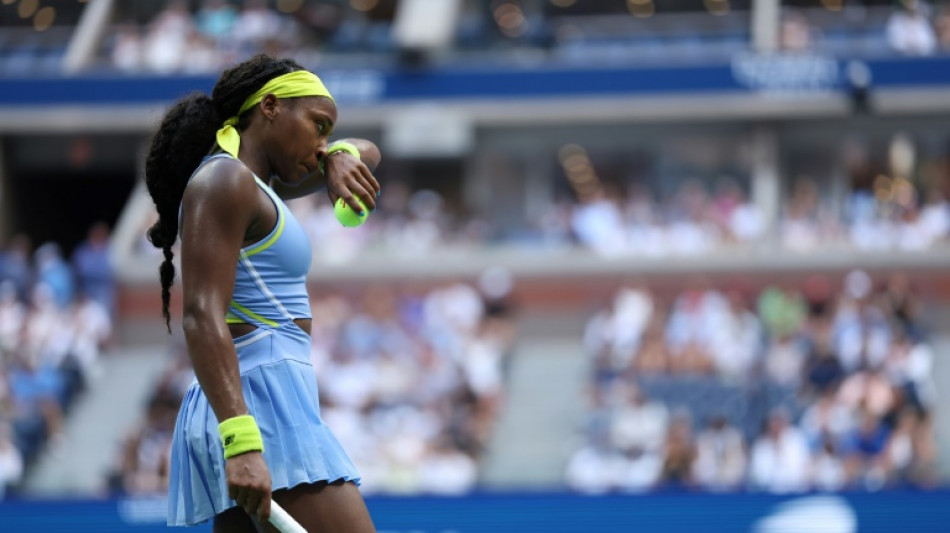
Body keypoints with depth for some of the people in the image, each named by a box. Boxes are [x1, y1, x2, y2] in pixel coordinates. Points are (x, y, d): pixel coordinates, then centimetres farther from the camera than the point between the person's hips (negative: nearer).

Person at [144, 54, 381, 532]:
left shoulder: (254, 184, 23)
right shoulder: (223, 181, -6)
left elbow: (366, 152, 37)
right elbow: (202, 316, -18)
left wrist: (342, 158, 10)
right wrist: (241, 439, -29)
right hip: (263, 397, -10)